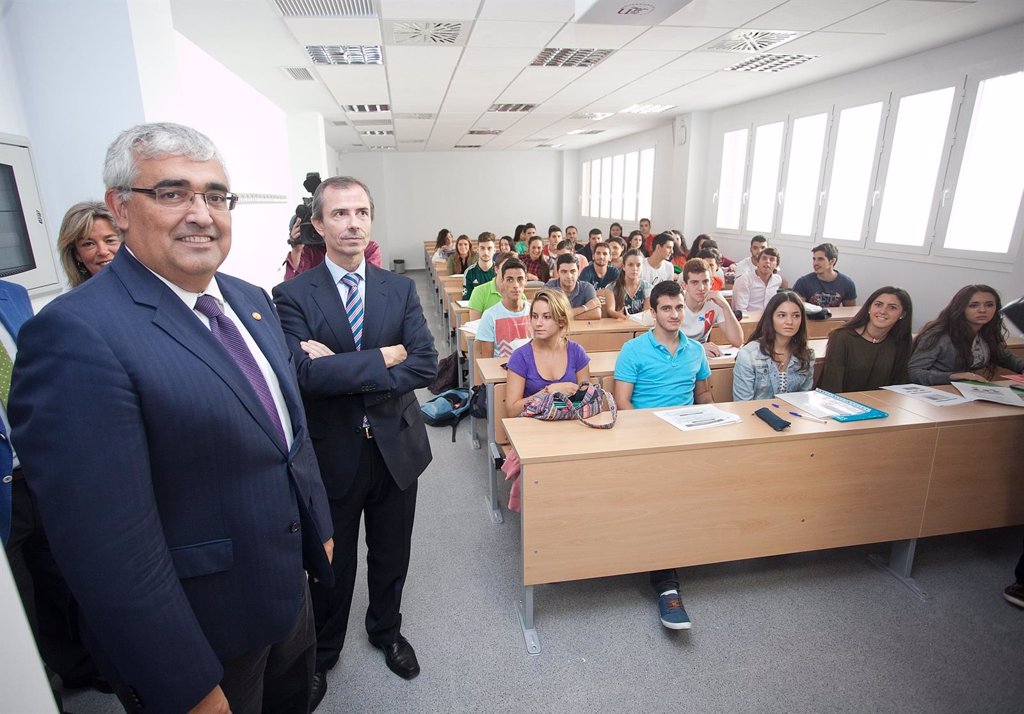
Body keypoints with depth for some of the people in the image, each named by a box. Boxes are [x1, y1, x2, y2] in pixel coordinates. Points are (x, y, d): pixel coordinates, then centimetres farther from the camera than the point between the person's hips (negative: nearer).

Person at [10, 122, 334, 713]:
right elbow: (111, 552, -25)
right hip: (202, 642, -7)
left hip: (288, 589, 7)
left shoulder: (252, 300, 0)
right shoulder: (76, 335, -25)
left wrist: (319, 525, 13)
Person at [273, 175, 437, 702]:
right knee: (331, 564, 19)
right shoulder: (292, 296, -9)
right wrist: (385, 356, -21)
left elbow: (426, 364, -13)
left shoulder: (400, 289, -1)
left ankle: (386, 630, 51)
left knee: (391, 556, 22)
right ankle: (322, 652, 47)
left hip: (396, 447, 3)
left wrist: (343, 371, -19)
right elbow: (306, 373, -24)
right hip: (331, 452, -2)